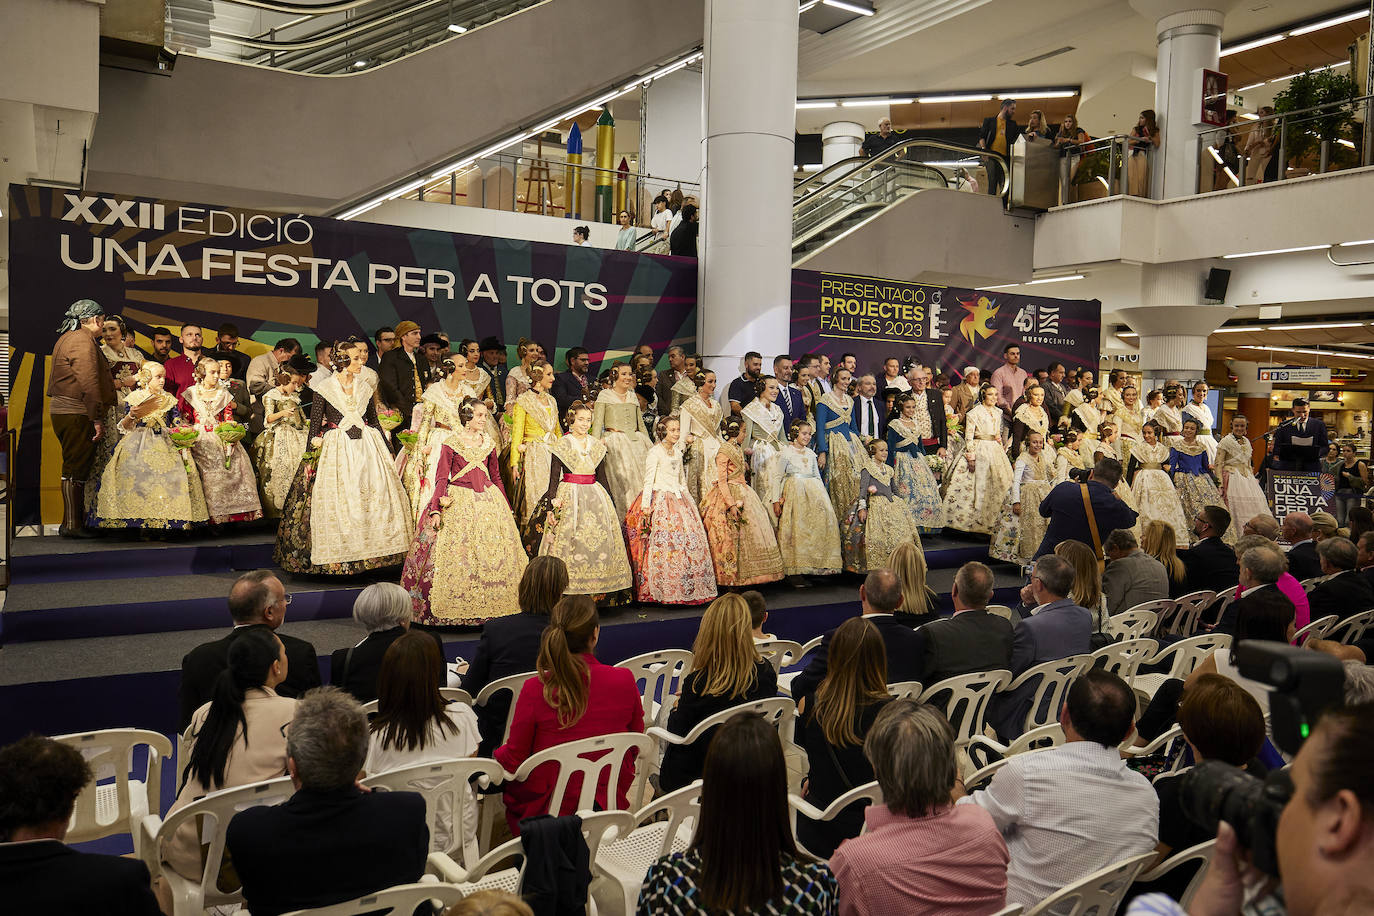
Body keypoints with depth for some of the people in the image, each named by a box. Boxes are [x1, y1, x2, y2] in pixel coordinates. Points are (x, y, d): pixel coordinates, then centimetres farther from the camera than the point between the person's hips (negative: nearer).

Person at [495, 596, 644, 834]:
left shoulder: (535, 689, -18)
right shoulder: (624, 681, -11)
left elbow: (513, 762, -6)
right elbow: (635, 748, 5)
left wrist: (495, 753, 16)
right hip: (609, 807, 4)